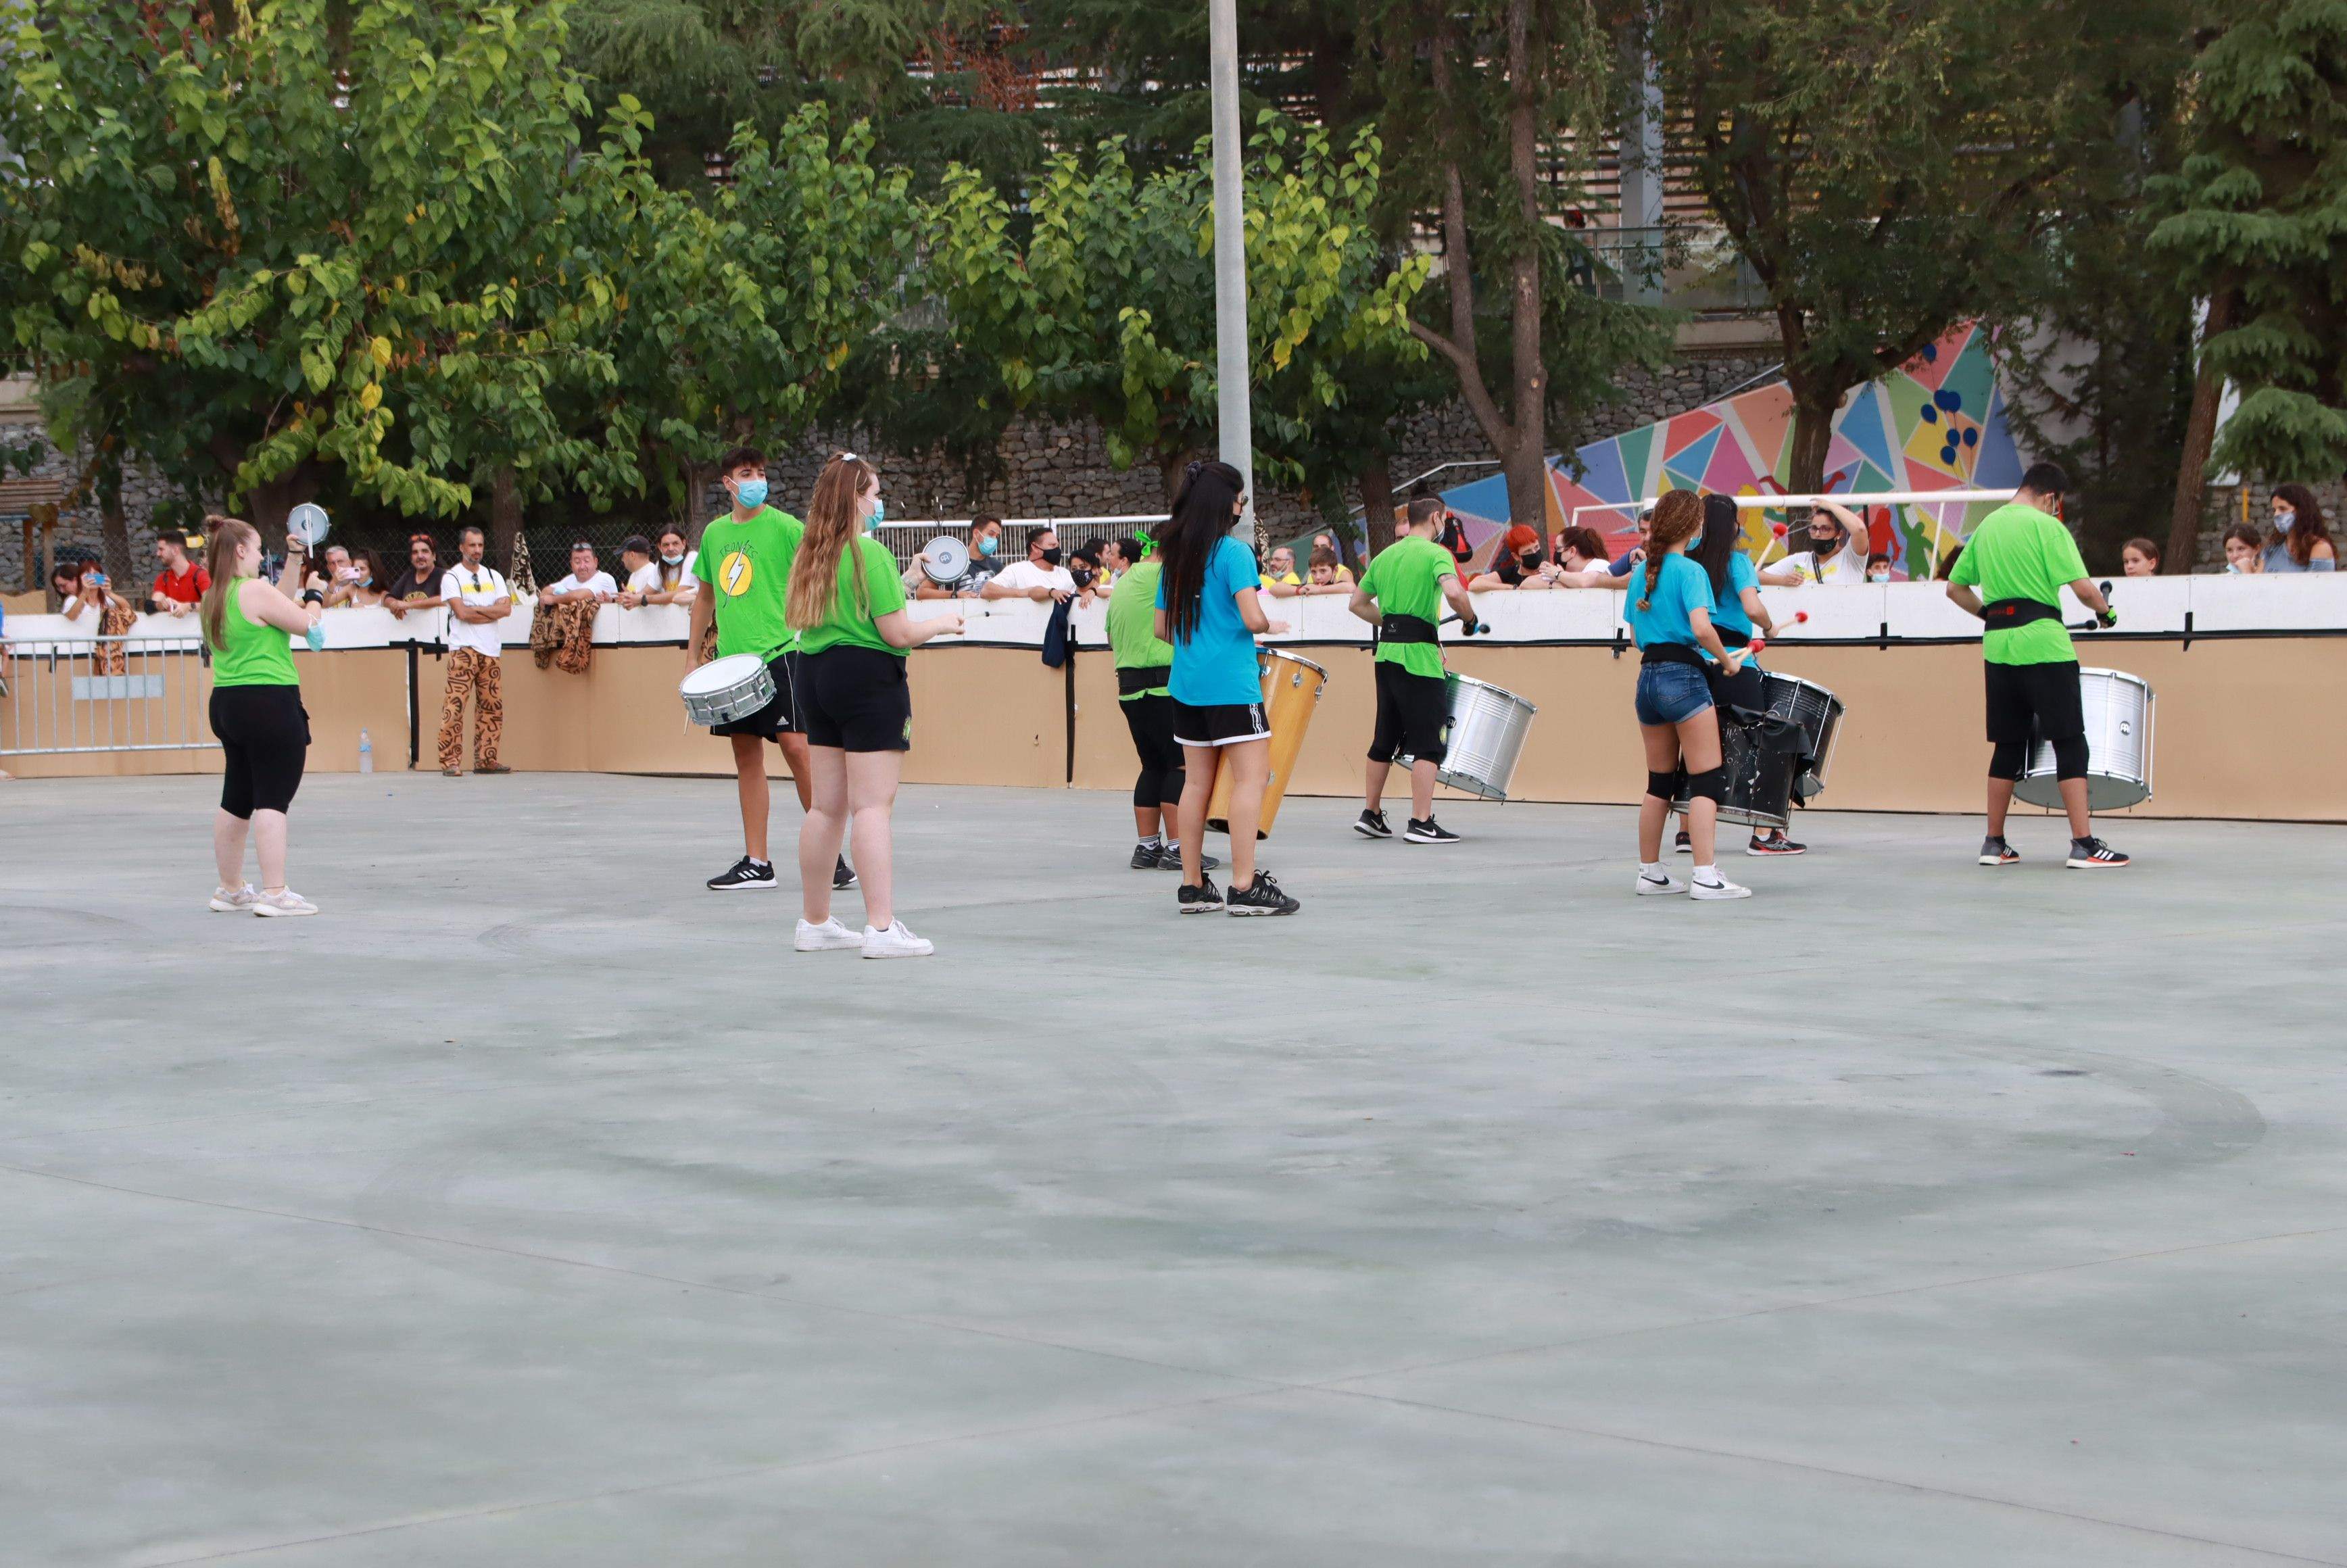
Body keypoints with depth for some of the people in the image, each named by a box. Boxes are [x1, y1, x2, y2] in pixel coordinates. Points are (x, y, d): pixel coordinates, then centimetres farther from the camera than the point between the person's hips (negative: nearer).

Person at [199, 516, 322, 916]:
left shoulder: (211, 599, 13)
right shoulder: (255, 591, -14)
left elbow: (275, 609, 23)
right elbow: (307, 624, -8)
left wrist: (294, 562, 24)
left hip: (227, 702, 9)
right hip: (269, 702, -9)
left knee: (236, 801, 16)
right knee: (273, 799, -7)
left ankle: (230, 888, 24)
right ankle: (274, 892, -10)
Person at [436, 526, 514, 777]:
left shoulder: (493, 577, 16)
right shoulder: (451, 577, 2)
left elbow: (506, 608, 1)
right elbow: (462, 612, -11)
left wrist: (475, 609, -7)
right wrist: (491, 613, -3)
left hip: (491, 650, 5)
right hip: (463, 649, -5)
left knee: (492, 706, 4)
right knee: (455, 704, -11)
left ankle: (485, 759, 11)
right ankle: (450, 762, -12)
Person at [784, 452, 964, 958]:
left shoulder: (810, 555, 10)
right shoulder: (871, 554, -13)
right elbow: (898, 634, -15)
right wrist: (941, 625, 5)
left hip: (815, 675, 8)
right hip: (868, 676, -8)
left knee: (827, 807, 13)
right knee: (873, 806, -9)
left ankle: (814, 922, 19)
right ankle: (881, 928, -12)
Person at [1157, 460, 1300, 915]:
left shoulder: (1175, 556, 12)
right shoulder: (1233, 552, -10)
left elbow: (1162, 628, 14)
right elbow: (1252, 618, -19)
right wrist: (1268, 625, 2)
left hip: (1187, 684, 8)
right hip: (1231, 682, -8)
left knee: (1197, 780, 10)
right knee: (1251, 776, -7)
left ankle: (1192, 887, 11)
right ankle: (1245, 887, -13)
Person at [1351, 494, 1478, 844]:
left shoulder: (1384, 556, 16)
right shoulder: (1436, 554, -6)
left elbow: (1358, 603, 20)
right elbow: (1454, 592, -24)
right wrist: (1470, 618, -7)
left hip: (1385, 656, 7)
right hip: (1419, 656, -7)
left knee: (1385, 739, 17)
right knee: (1428, 743, -5)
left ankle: (1370, 815, 22)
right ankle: (1421, 824, -9)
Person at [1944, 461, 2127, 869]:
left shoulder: (1985, 527, 15)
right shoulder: (2046, 527, -5)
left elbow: (1955, 588, 20)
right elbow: (2083, 588, -12)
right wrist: (2105, 610, 7)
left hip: (1998, 648, 6)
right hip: (2043, 643, -6)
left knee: (2009, 745, 13)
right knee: (2069, 742, -4)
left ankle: (1994, 844, 15)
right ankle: (2084, 844, -9)